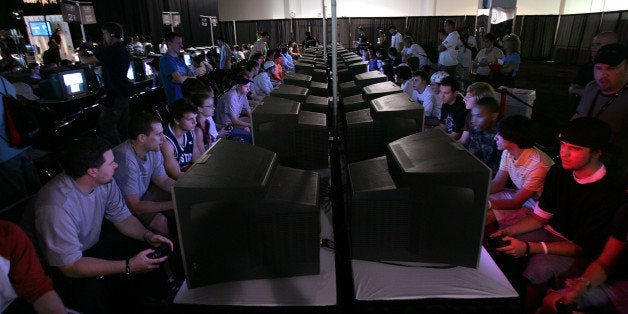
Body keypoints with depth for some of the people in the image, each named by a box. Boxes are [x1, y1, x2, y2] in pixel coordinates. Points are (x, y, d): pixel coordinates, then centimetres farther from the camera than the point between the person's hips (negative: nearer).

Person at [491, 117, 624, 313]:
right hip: (552, 233, 6)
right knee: (498, 242, -11)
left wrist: (529, 247, -30)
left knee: (540, 265, -32)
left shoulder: (609, 193, -23)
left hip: (582, 255, -6)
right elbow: (540, 217, 4)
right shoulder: (558, 172, -4)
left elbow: (581, 247, -20)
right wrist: (508, 231, -12)